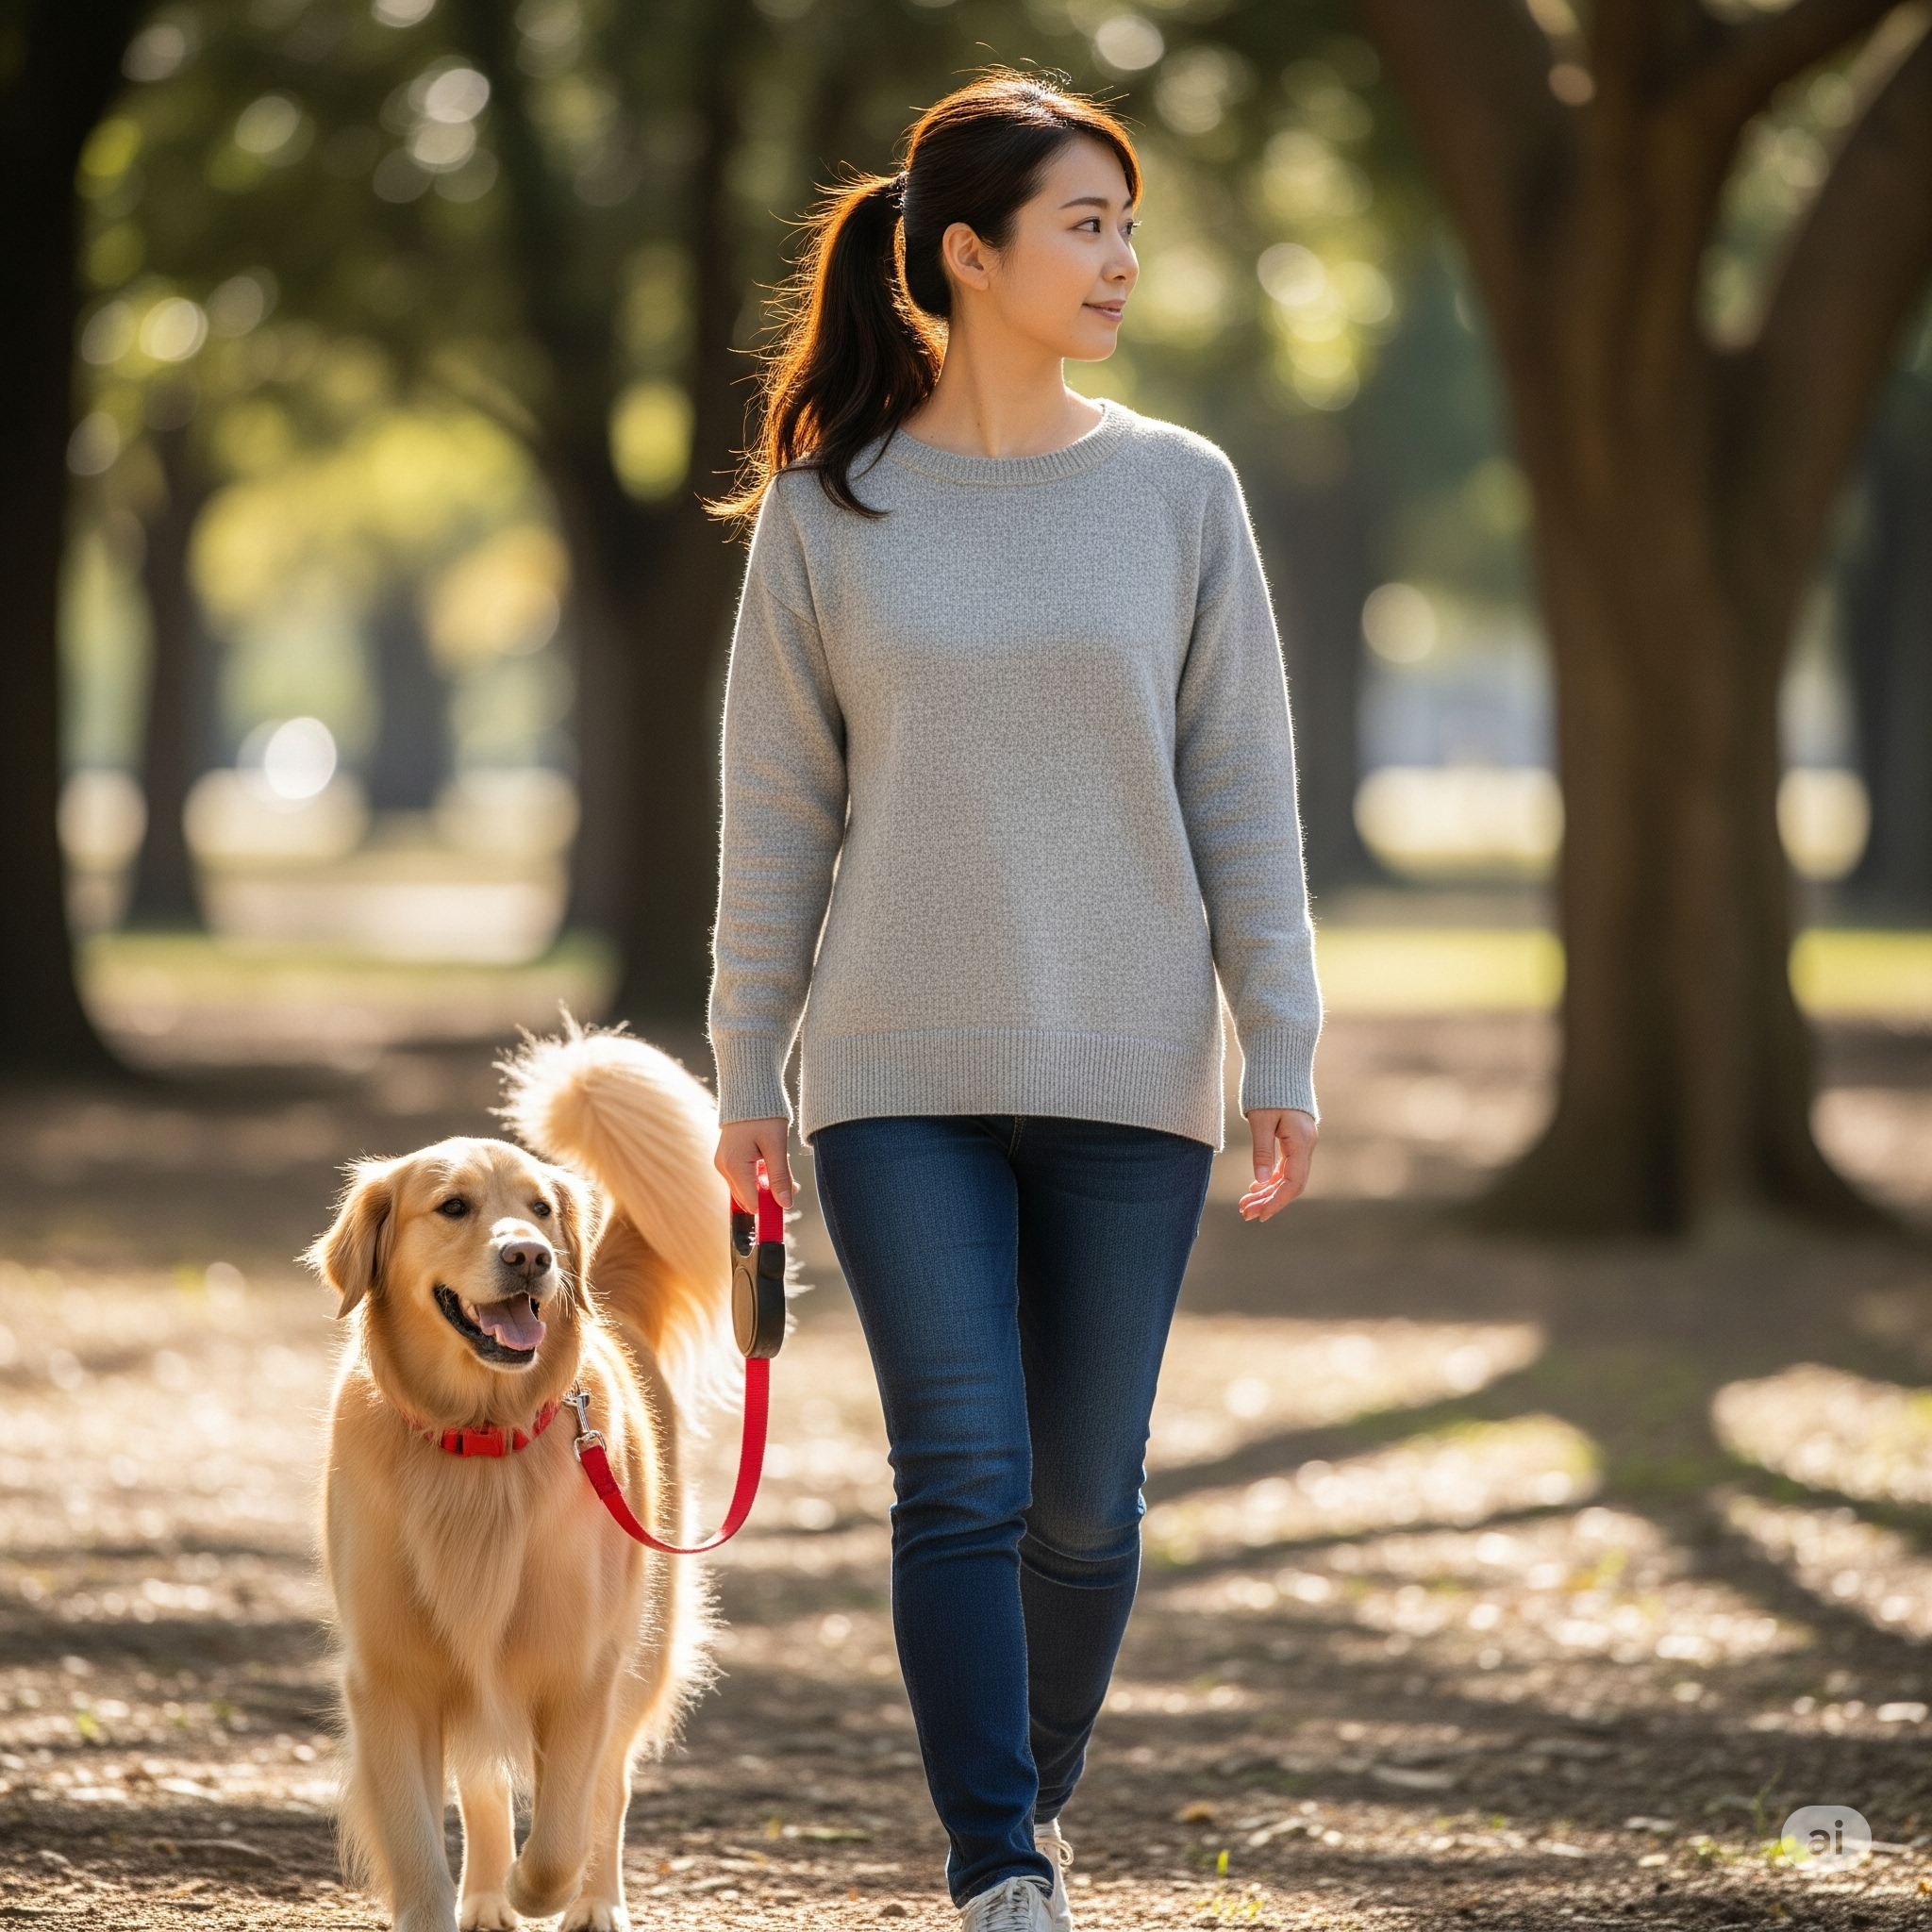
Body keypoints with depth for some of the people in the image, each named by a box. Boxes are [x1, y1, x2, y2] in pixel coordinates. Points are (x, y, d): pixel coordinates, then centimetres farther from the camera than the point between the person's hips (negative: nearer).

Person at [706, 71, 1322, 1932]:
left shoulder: (1178, 492, 4)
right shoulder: (825, 510, 2)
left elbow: (1243, 795, 4)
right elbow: (775, 813, 5)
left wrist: (1285, 1054, -2)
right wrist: (744, 1079, 3)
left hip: (1127, 1079, 1)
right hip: (901, 1079, -1)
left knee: (1085, 1499, 6)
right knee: (964, 1480, -9)